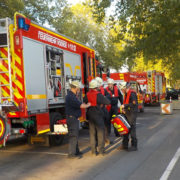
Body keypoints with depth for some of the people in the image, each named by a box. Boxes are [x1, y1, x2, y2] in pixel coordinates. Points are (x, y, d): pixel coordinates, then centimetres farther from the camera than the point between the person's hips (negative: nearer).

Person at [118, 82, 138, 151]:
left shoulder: (132, 93, -13)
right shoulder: (126, 94, 15)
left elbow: (134, 104, -21)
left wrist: (125, 105, -18)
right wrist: (124, 108, 9)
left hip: (132, 113, -9)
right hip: (127, 113, 9)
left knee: (132, 128, -6)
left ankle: (134, 146, 2)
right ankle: (125, 145, 19)